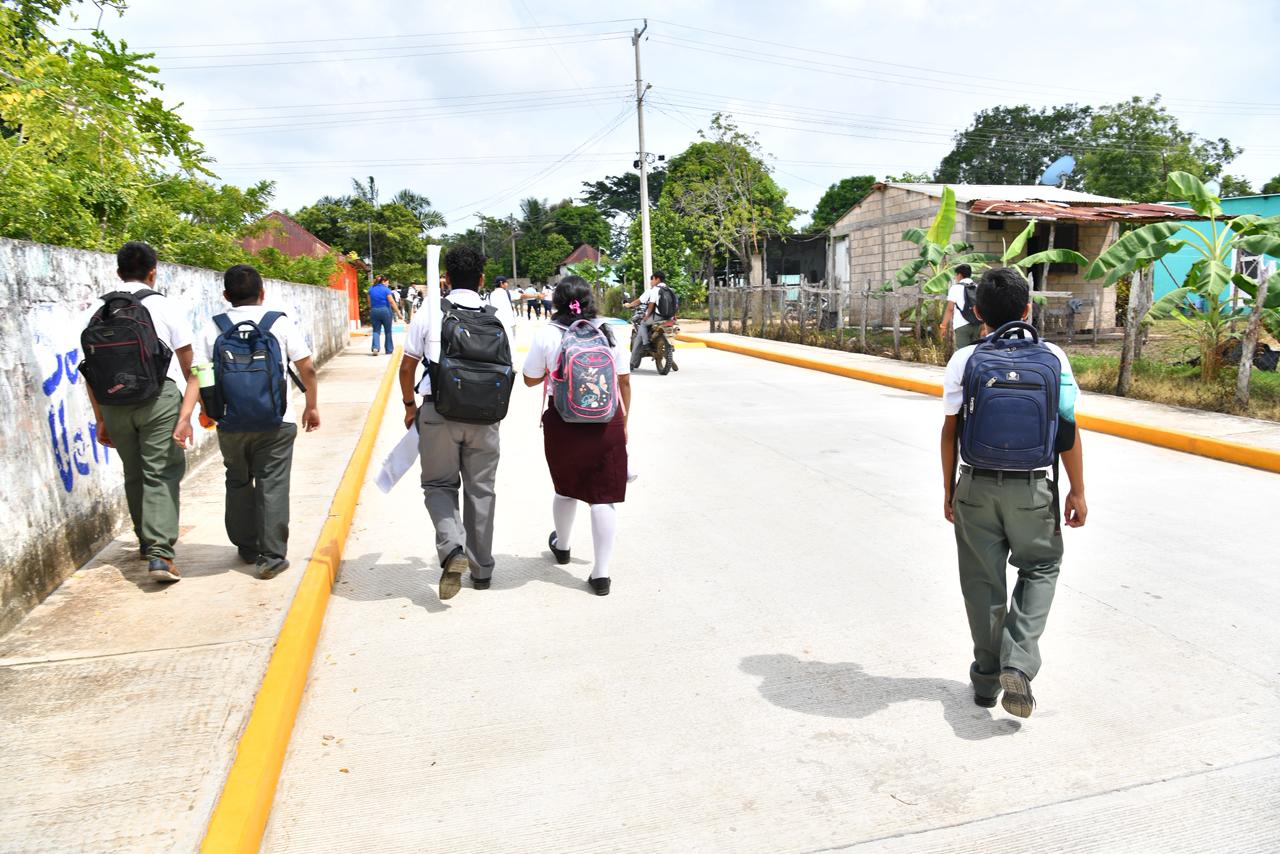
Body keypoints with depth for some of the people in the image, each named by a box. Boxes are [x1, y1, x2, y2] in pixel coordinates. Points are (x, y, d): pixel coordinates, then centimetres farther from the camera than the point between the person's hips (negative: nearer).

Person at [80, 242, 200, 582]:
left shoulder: (96, 313, 11)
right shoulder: (164, 307, 2)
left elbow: (90, 371, 11)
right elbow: (190, 370, -4)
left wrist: (101, 420, 17)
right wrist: (185, 415, -6)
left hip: (114, 404, 4)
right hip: (160, 399, -4)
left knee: (134, 475, 18)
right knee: (161, 475, -2)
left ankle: (146, 542, 33)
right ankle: (159, 553, -14)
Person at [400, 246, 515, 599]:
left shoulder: (429, 313, -1)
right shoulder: (498, 314, 4)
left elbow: (407, 366, 4)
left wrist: (410, 405, 19)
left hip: (439, 410, -2)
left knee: (439, 484, 14)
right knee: (480, 489, 13)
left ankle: (452, 546, -12)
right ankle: (481, 570, 22)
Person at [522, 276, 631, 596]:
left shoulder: (547, 334, -4)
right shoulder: (608, 331, 2)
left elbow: (530, 379, 4)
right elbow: (624, 380, 5)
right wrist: (624, 420, 14)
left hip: (563, 422, 0)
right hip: (607, 422, 0)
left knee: (566, 488, 21)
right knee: (604, 496, 3)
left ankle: (562, 546, 45)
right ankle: (601, 572, 4)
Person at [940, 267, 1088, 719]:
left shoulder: (963, 360, -5)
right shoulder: (1051, 357, -5)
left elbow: (950, 430, -4)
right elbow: (1068, 430, -4)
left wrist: (948, 488, 6)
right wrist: (1077, 490, 6)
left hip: (976, 486, 1)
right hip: (1033, 488, 0)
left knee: (983, 580, 12)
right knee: (1040, 568, 19)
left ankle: (986, 678, 24)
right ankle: (1018, 664, 3)